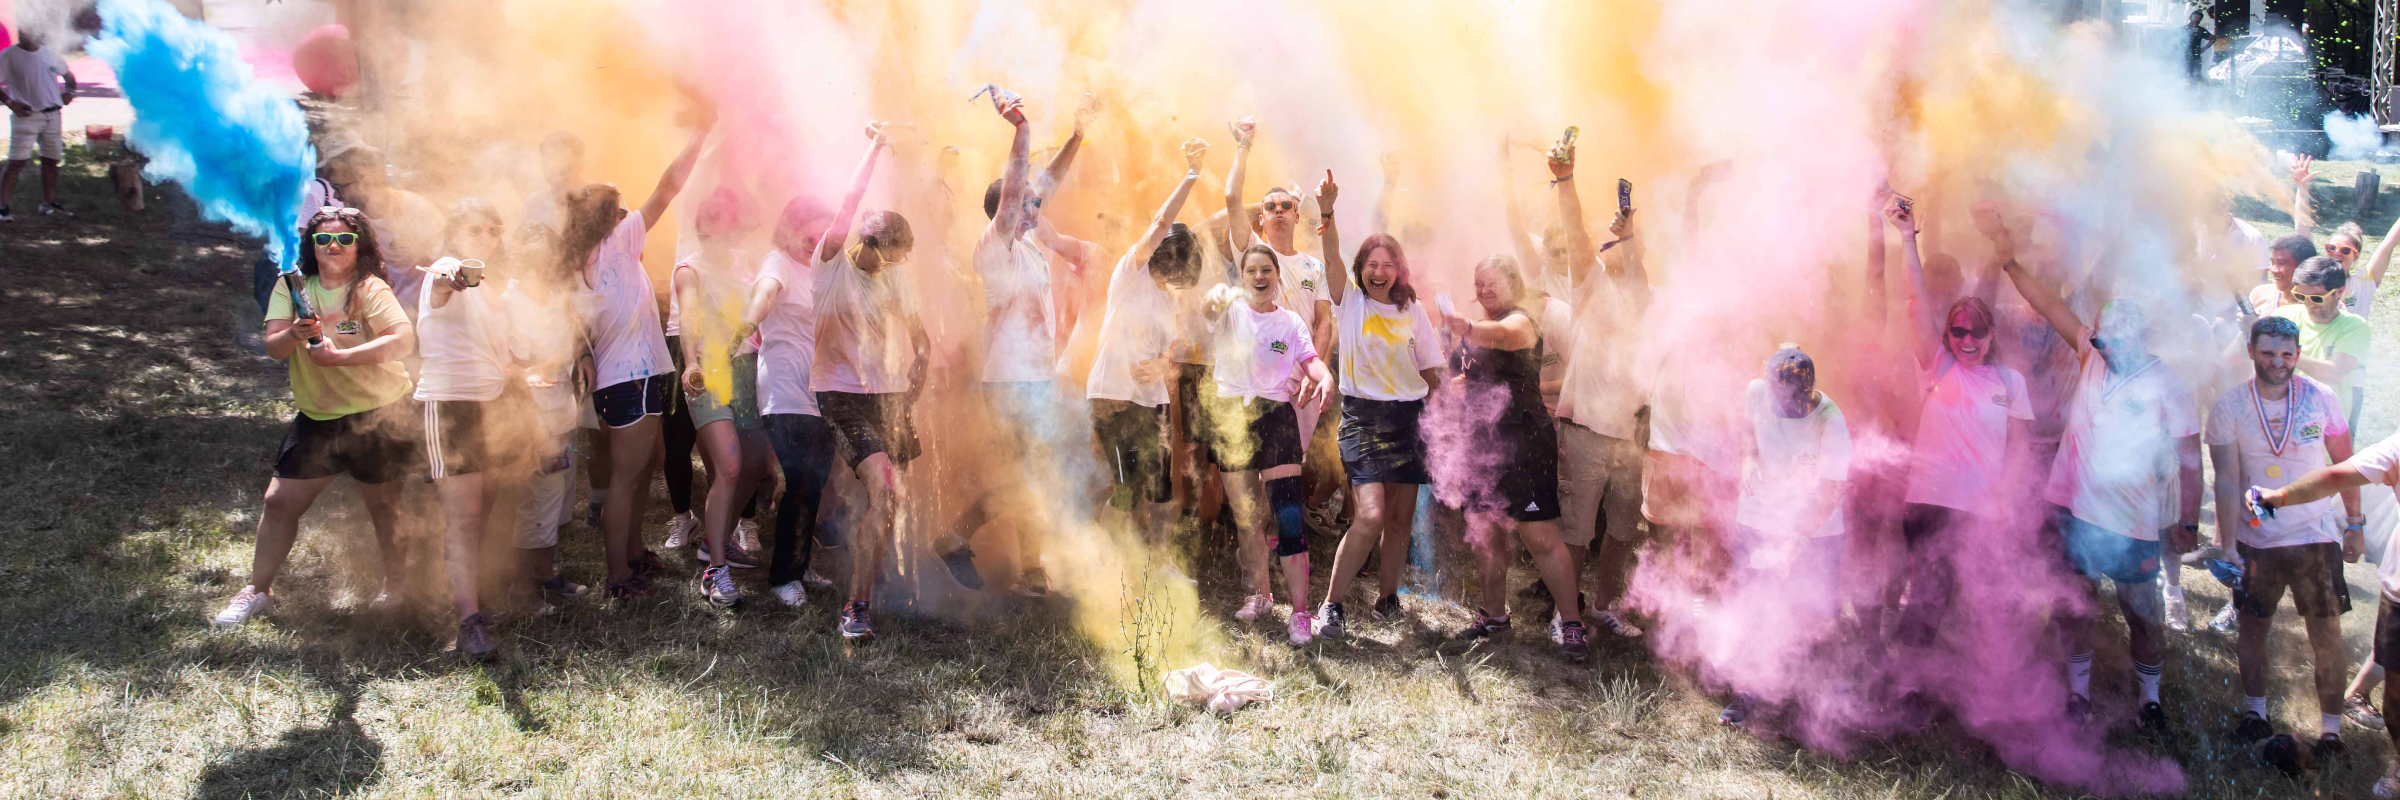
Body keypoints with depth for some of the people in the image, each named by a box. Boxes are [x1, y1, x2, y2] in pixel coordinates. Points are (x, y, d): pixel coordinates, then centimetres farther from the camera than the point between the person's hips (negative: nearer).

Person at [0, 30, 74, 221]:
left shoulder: (50, 55, 10)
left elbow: (68, 75, 24)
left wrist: (69, 92, 5)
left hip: (52, 115, 5)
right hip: (26, 115, -5)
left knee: (51, 160, 10)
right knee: (16, 162, -10)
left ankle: (49, 203, 21)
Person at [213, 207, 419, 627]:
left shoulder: (370, 289, -12)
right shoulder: (293, 288, 2)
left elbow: (404, 339, -26)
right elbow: (272, 347, -6)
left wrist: (338, 356, -29)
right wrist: (294, 334, -29)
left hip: (379, 414, -4)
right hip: (317, 416, 4)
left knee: (384, 506, 6)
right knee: (280, 501, 3)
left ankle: (395, 584, 27)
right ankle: (258, 590, 16)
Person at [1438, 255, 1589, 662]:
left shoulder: (1520, 322, -10)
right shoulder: (1479, 328, 17)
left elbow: (1501, 335, -36)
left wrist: (1468, 329, -56)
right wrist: (1462, 381, 11)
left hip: (1524, 440, -8)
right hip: (1482, 441, 8)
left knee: (1541, 537, -10)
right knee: (1484, 533, 10)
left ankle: (1572, 625, -5)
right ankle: (1493, 614, 24)